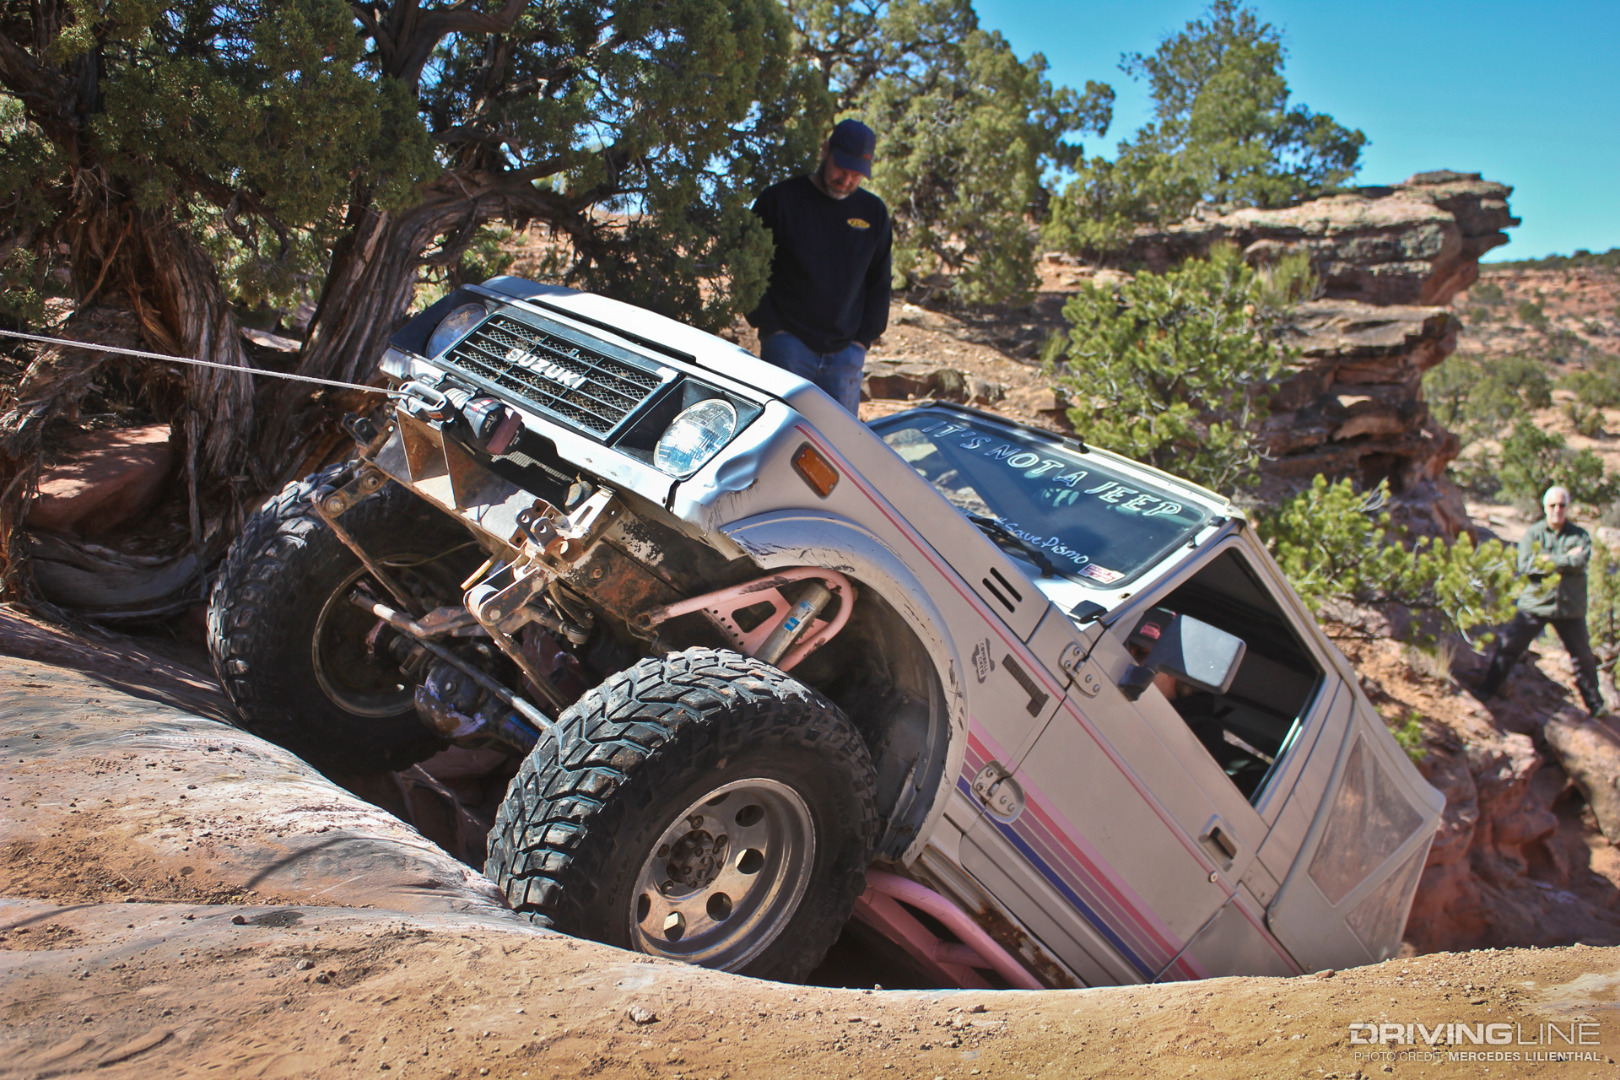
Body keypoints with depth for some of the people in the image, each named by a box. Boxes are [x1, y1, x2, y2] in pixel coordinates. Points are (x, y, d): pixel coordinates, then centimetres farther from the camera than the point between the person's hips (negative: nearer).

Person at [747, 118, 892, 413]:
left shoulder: (874, 212, 11)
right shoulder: (779, 200, 0)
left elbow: (879, 282, 18)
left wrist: (864, 338, 6)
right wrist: (771, 328, -6)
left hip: (846, 354, 3)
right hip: (788, 345, -3)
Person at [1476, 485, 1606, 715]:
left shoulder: (1580, 536, 2)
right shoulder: (1533, 534, 2)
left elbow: (1579, 562, -18)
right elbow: (1525, 565, -13)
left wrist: (1546, 560, -16)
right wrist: (1565, 559, -14)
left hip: (1570, 608, 1)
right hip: (1535, 602, 0)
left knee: (1583, 656, 11)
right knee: (1508, 647, -2)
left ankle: (1595, 703, 28)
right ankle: (1486, 691, 10)